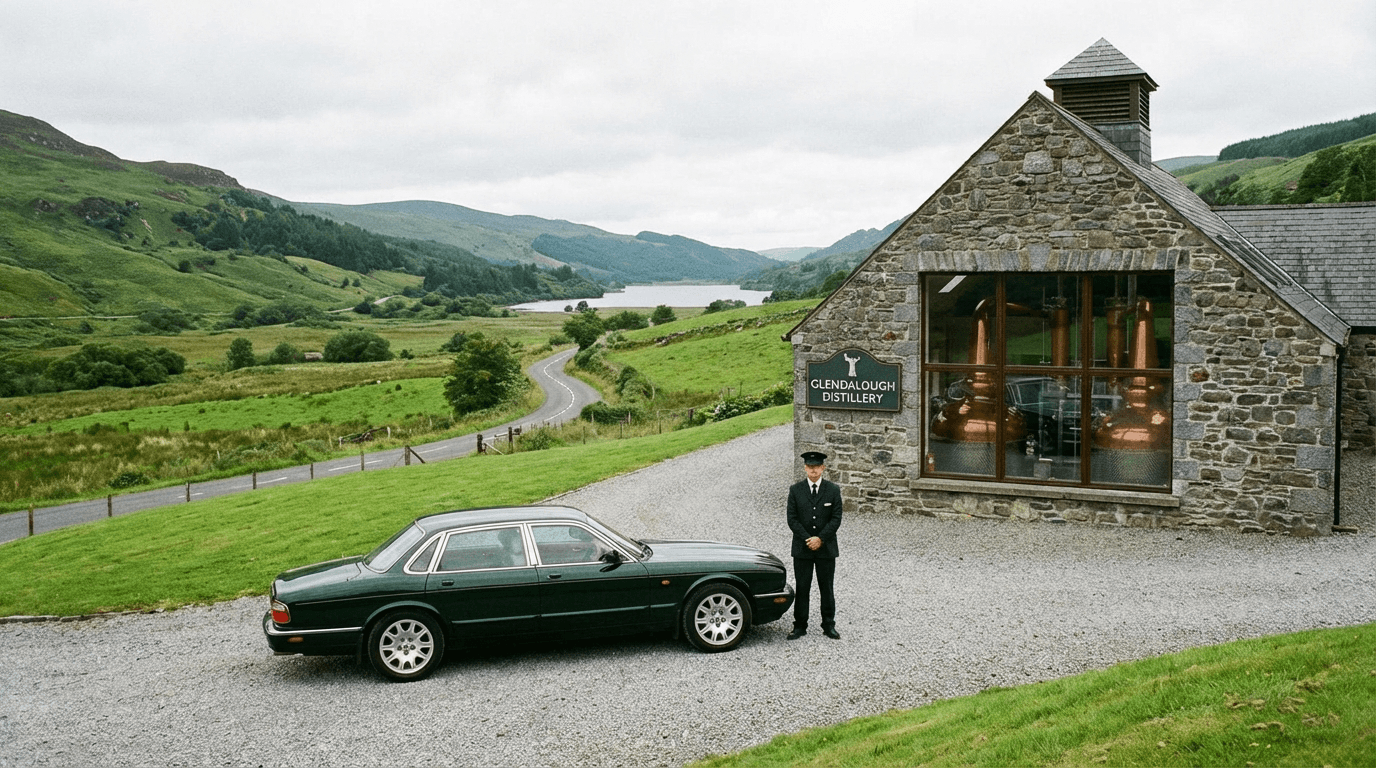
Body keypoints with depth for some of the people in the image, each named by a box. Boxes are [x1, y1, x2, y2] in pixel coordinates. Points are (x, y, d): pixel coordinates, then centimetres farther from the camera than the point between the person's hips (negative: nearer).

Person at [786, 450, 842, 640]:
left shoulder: (833, 490, 0)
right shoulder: (795, 490, 0)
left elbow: (836, 519, -4)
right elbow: (792, 519, -3)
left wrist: (820, 538, -13)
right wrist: (808, 539, -13)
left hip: (826, 547, 0)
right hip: (802, 548, 0)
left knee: (826, 588, 7)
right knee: (802, 589, 4)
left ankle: (829, 625, 17)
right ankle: (800, 626, 12)